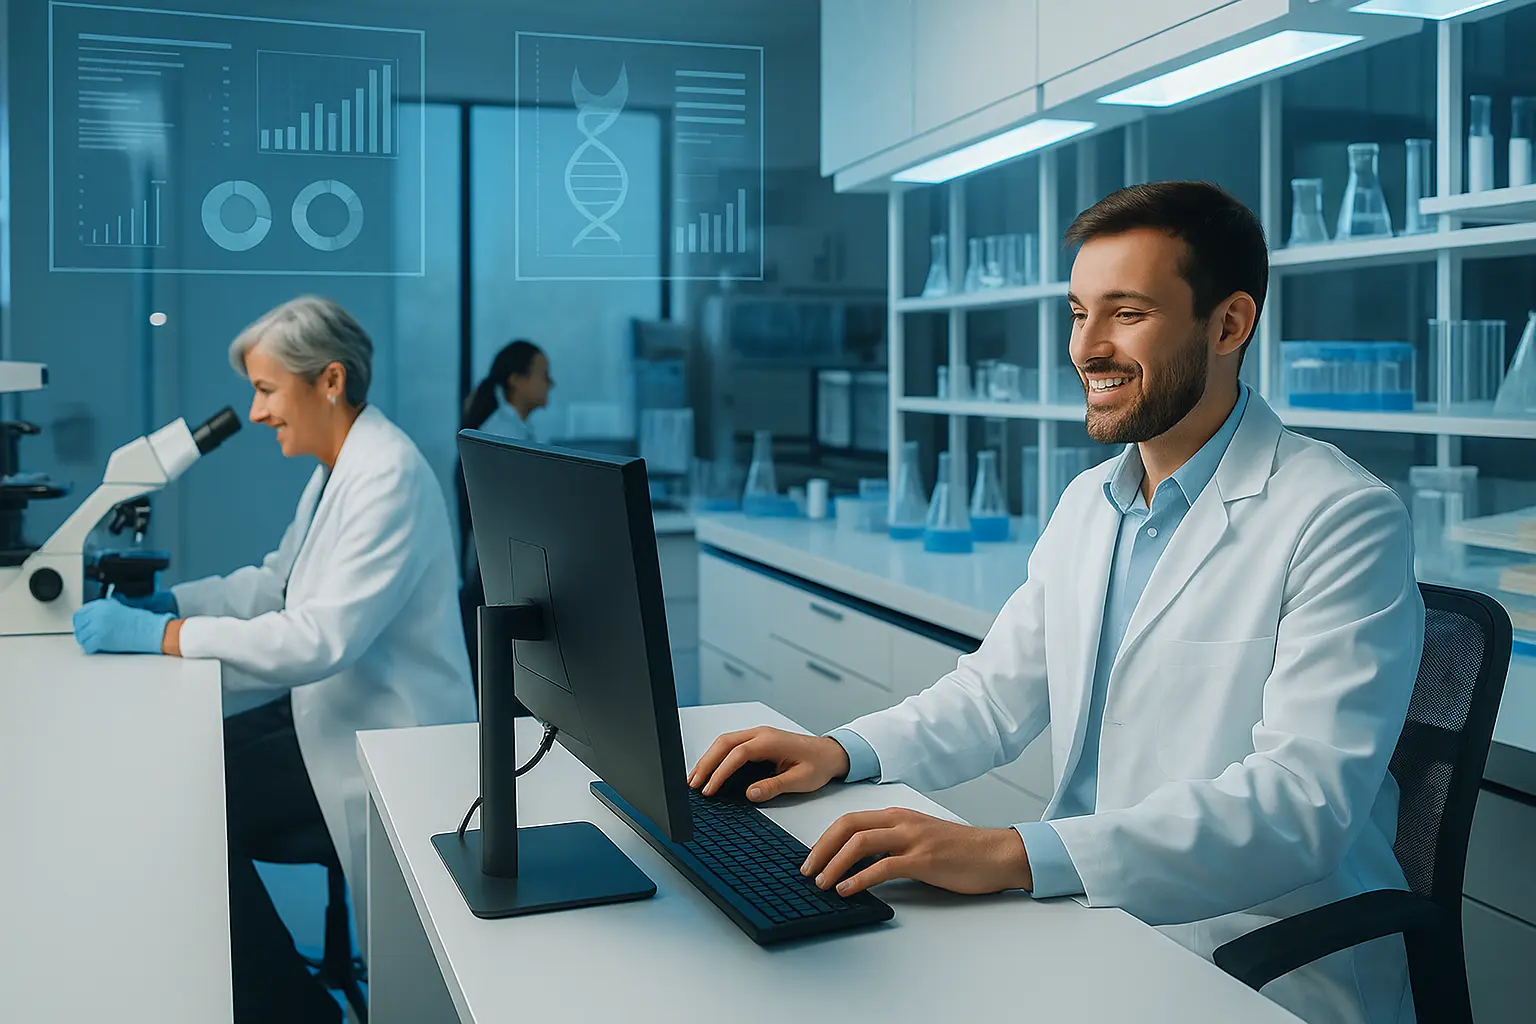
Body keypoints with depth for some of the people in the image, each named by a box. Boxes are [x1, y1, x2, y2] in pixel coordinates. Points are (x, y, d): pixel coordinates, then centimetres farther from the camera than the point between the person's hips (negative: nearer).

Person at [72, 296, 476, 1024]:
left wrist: (158, 634, -26)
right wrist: (164, 600, 2)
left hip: (383, 741, -9)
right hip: (330, 707, 9)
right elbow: (276, 582, 16)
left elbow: (322, 637, -30)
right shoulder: (338, 469, 9)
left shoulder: (387, 477, -23)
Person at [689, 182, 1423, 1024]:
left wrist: (1014, 854, -35)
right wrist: (843, 751, -1)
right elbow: (998, 692, 18)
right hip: (1086, 921, 7)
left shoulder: (1345, 522, -14)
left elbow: (1302, 801, -24)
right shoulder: (1086, 504, 12)